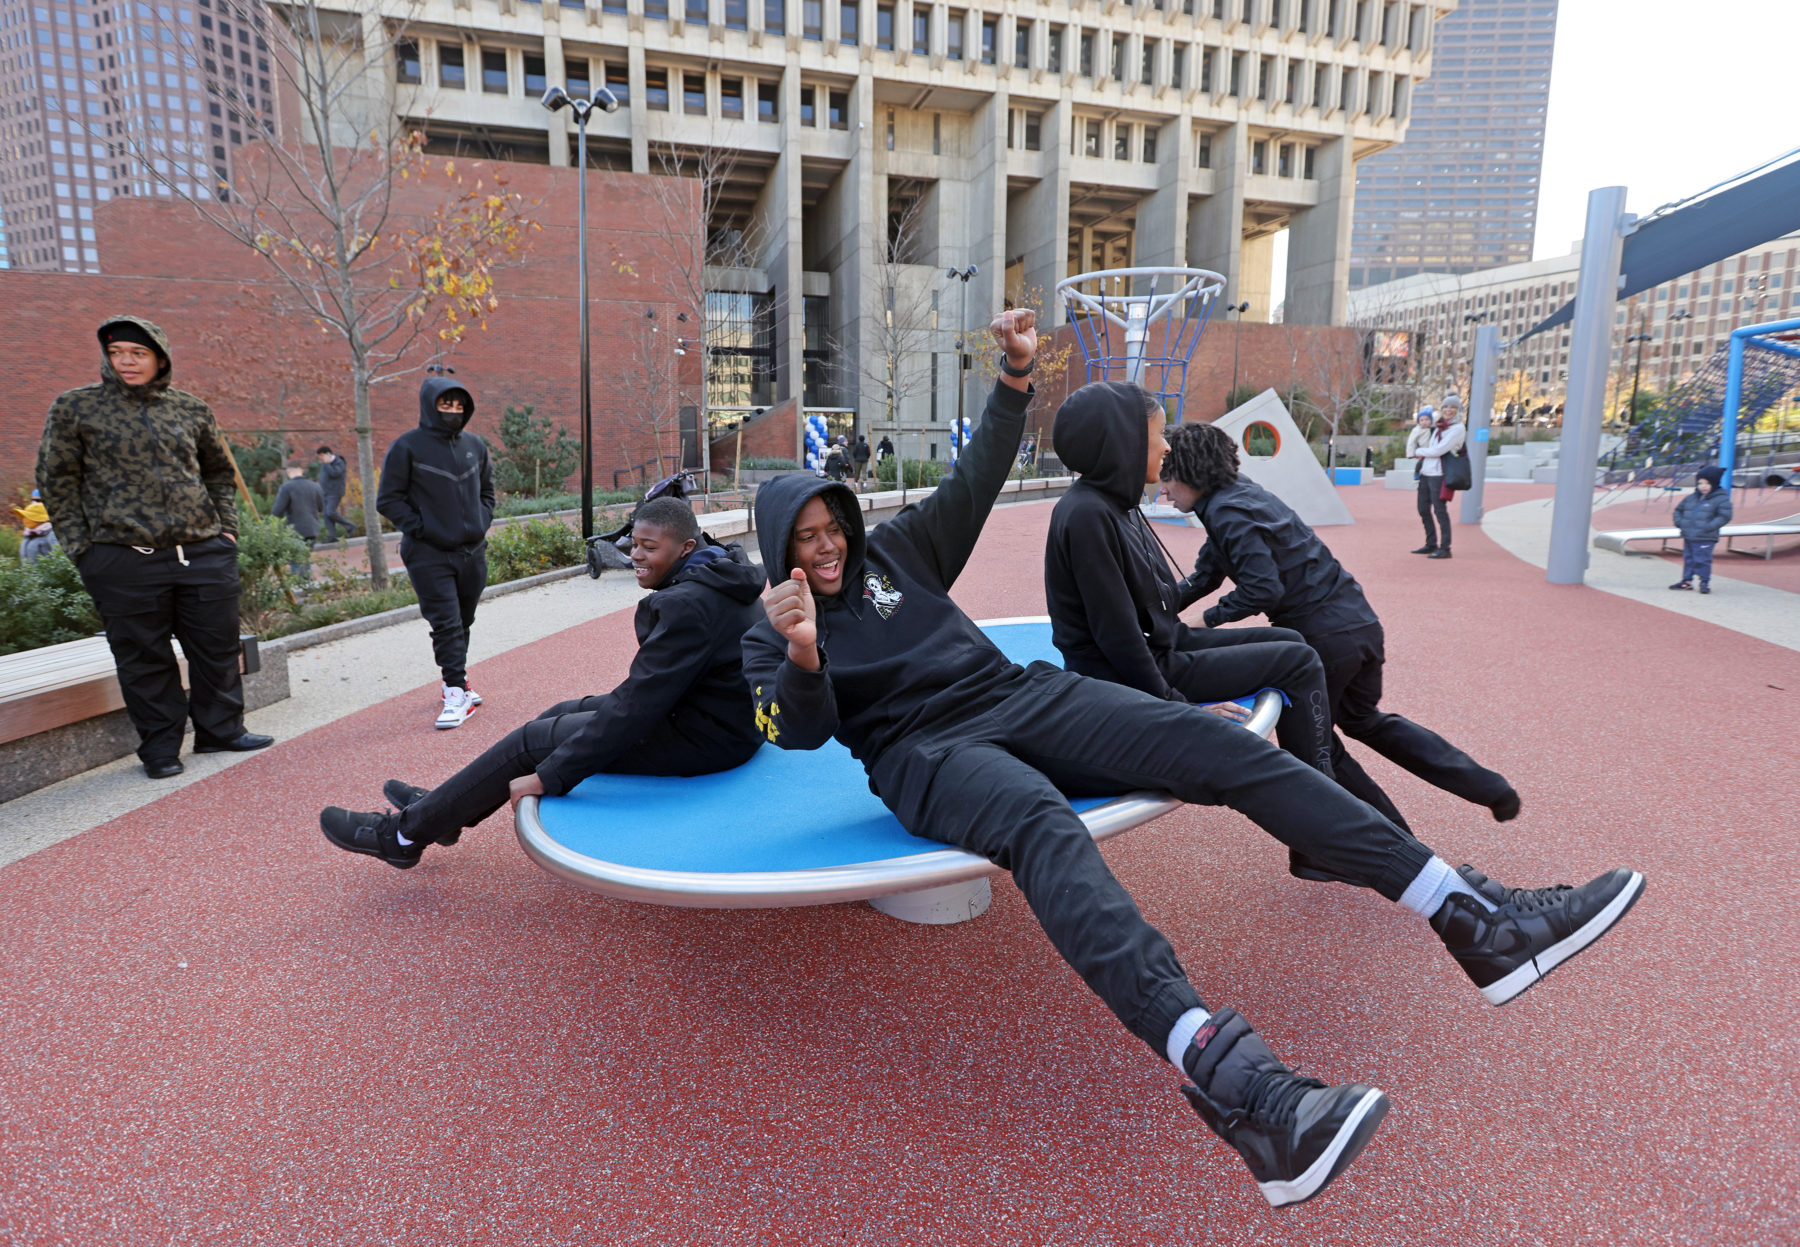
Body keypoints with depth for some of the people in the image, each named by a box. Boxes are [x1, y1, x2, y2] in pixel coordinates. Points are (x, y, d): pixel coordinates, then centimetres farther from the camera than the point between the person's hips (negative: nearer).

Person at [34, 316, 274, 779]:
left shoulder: (191, 409, 10)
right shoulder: (75, 408, 4)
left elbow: (220, 472, 20)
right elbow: (57, 482, 5)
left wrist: (226, 528, 9)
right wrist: (81, 548, -2)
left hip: (204, 552, 2)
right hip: (125, 559, -2)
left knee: (217, 646, 8)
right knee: (144, 658, 5)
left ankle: (221, 729, 24)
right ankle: (160, 747, 18)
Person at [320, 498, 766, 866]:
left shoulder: (686, 604, -25)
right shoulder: (718, 580, 7)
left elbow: (637, 705, -27)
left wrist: (547, 778, -22)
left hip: (704, 739, -10)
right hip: (725, 716, 10)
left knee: (531, 741, -3)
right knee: (562, 713, 17)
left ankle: (405, 834, 13)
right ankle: (445, 808, 29)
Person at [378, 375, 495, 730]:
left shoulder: (475, 445, 10)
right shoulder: (408, 447, -6)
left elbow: (487, 490, 23)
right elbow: (389, 499, -4)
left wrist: (481, 521, 7)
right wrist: (421, 528, -12)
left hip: (472, 551, 5)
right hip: (429, 555, -5)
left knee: (463, 622, 15)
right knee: (446, 625, -9)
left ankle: (458, 682, 29)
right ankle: (457, 694, -6)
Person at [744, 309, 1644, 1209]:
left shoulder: (893, 550, 18)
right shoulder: (770, 637, 9)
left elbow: (973, 481, 20)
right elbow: (800, 731, -7)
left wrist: (1016, 377, 11)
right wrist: (803, 657, -28)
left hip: (1016, 695, 5)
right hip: (927, 754, -4)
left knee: (1216, 743, -17)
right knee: (1043, 826, -42)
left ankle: (1475, 920, -19)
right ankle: (1228, 1079, -61)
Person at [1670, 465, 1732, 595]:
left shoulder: (1721, 499, -6)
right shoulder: (1691, 498, 11)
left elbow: (1724, 516, -13)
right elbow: (1679, 509, 23)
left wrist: (1709, 527, -21)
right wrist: (1679, 522, 7)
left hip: (1705, 539, -6)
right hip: (1688, 536, 6)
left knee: (1703, 560, -5)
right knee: (1688, 559, 14)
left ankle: (1705, 582, 6)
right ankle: (1686, 580, 24)